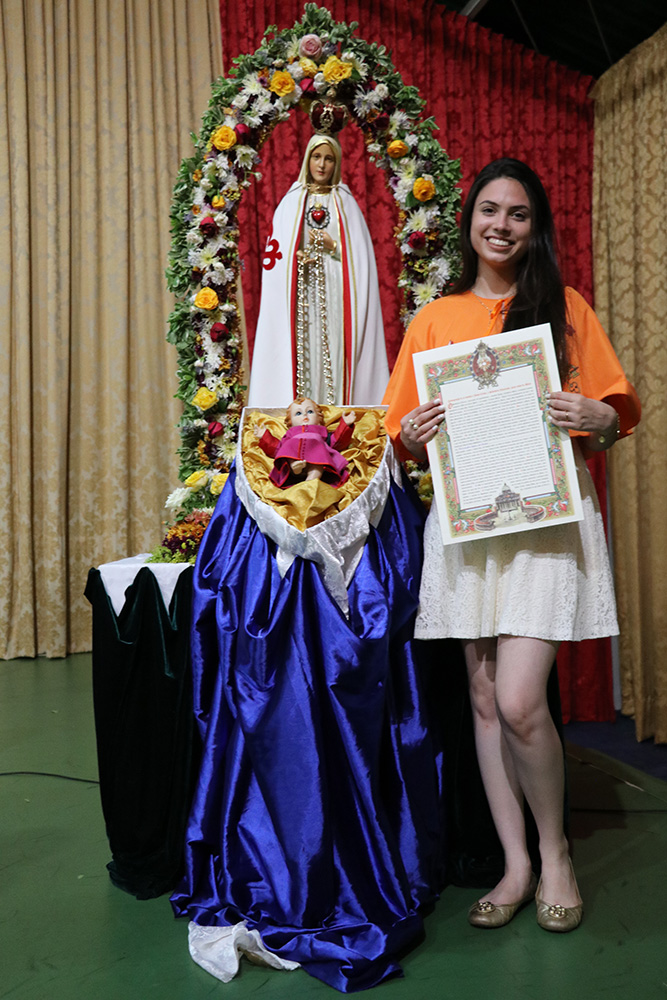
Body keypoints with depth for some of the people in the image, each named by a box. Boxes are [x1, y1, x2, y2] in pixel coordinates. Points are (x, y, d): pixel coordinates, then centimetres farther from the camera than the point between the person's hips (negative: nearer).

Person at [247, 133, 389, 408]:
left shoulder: (345, 202, 13)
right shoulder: (291, 202, 14)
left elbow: (360, 254, 7)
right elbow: (274, 254, 9)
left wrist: (333, 247, -8)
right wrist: (299, 257, -9)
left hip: (335, 298, 0)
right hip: (299, 299, 0)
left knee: (334, 359, -9)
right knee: (304, 357, -8)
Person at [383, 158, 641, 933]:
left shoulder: (565, 307, 7)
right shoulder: (433, 320, 12)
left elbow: (617, 412, 8)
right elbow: (404, 438, 13)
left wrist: (596, 418, -14)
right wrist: (412, 434, -9)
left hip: (547, 516, -3)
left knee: (519, 701, -11)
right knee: (484, 699, 7)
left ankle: (556, 853, 16)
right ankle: (516, 866, 23)